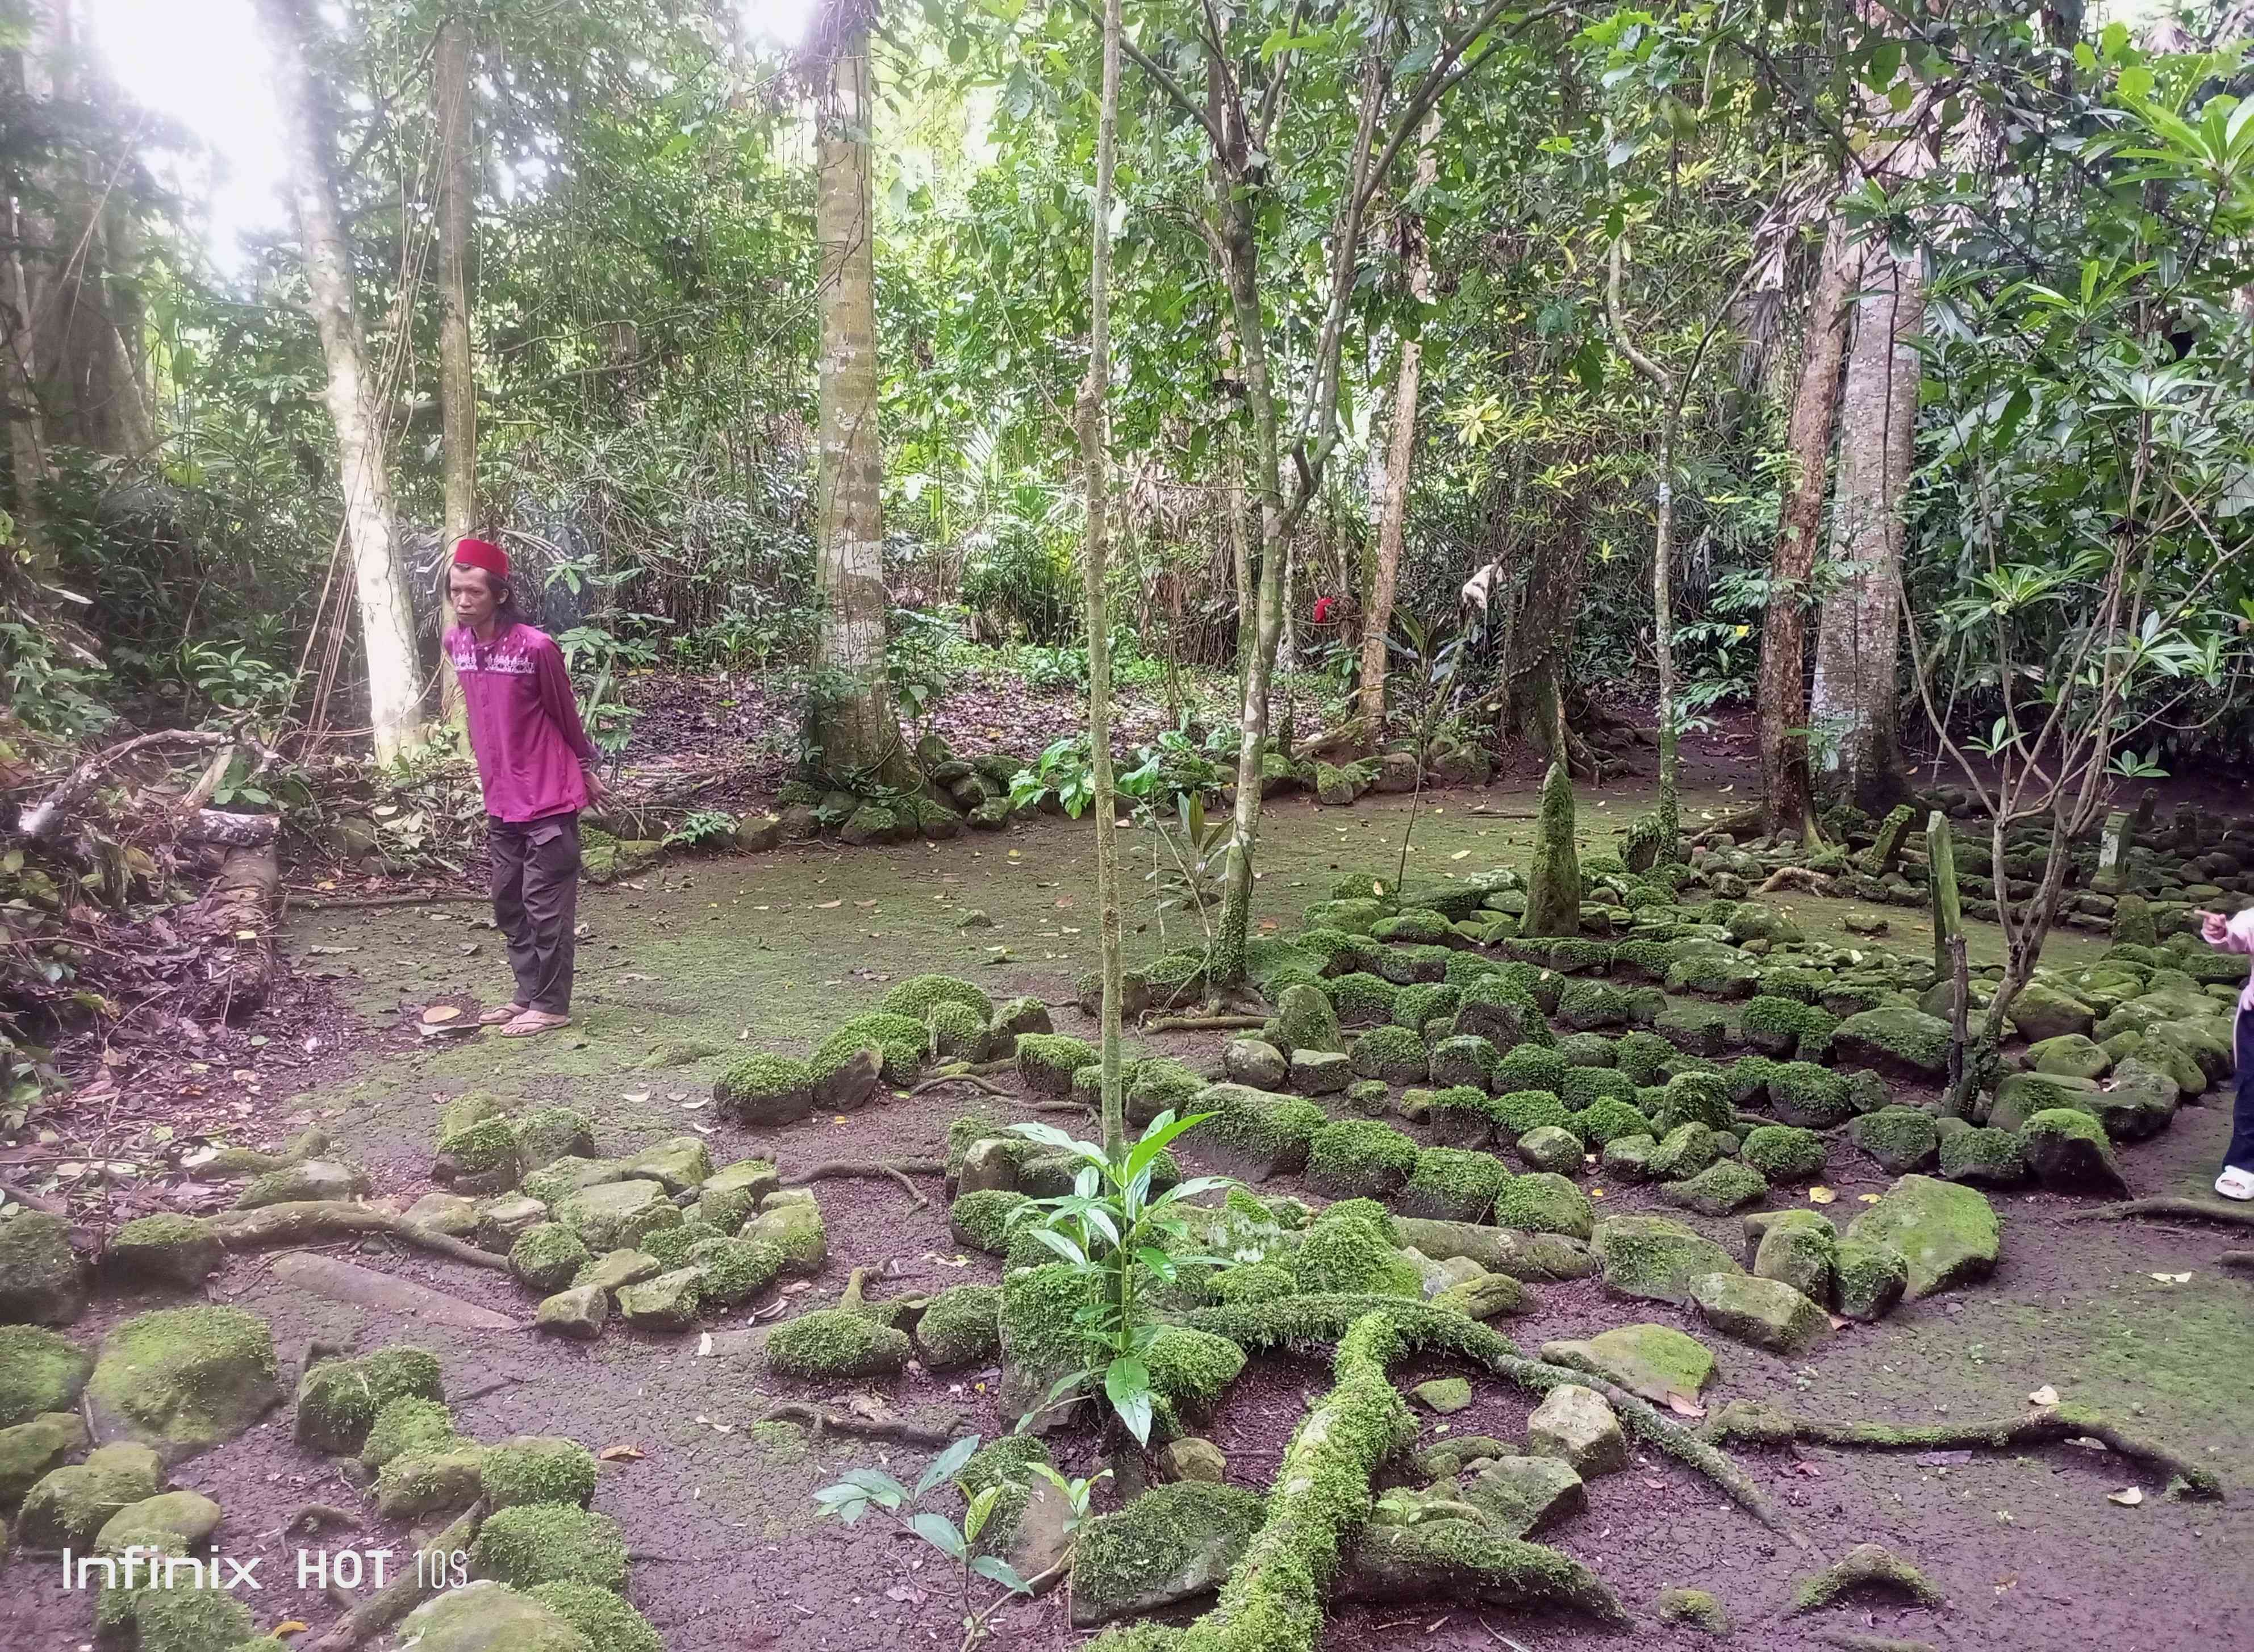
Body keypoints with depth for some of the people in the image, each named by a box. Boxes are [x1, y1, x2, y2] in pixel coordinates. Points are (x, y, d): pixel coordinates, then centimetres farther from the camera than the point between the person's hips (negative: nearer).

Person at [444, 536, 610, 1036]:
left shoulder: (535, 647, -18)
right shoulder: (455, 643, 2)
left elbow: (565, 714, -5)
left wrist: (586, 769, 7)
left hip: (549, 797, -7)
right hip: (501, 800, 7)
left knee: (545, 904, -1)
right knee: (507, 904, 14)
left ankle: (551, 1006, 9)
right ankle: (529, 995, 26)